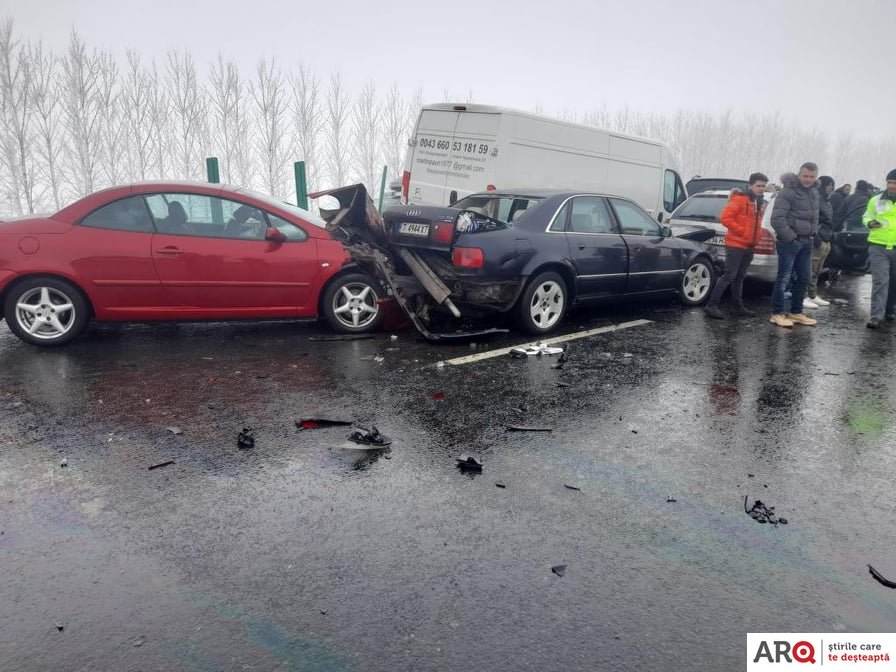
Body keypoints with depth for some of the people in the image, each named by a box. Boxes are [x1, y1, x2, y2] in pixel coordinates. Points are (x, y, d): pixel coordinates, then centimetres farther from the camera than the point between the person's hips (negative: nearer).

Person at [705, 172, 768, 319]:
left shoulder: (760, 203, 15)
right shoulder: (739, 199, -11)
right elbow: (725, 217, -18)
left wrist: (756, 237, 11)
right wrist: (741, 231, -17)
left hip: (749, 246, 8)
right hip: (735, 244, -8)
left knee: (739, 278, 13)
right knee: (729, 276, -11)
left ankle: (739, 307, 19)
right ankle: (712, 305, -9)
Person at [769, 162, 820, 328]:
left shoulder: (814, 192, 14)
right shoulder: (788, 192, -13)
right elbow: (777, 218, -19)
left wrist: (813, 232, 11)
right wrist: (790, 237, -17)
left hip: (807, 241, 8)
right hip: (789, 241, -8)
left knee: (804, 278, 11)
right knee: (783, 278, -6)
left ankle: (796, 312, 21)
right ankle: (777, 314, 1)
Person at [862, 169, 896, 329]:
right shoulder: (876, 200, 3)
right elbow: (866, 217, 13)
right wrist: (869, 222, -9)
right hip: (878, 247, -1)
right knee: (880, 281, -9)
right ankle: (876, 316, -11)